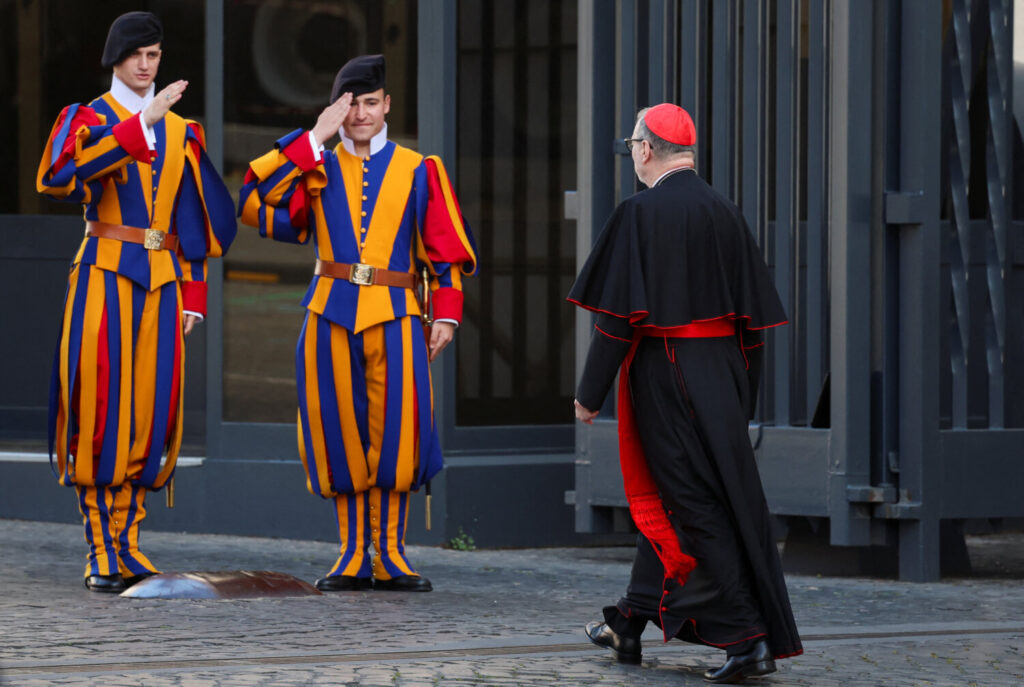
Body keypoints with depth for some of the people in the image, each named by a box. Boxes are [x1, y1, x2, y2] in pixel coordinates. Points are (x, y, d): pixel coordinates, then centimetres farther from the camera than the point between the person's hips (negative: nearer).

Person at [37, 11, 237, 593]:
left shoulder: (181, 132, 16)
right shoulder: (89, 119, 3)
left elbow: (193, 219, 17)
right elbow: (74, 168, -20)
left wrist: (194, 295, 9)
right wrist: (143, 121, -28)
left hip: (161, 281, 4)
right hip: (106, 274, -4)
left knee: (151, 408, -1)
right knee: (101, 406, -8)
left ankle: (128, 542, 7)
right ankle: (101, 553, -7)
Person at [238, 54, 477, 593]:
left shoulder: (417, 171, 9)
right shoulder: (315, 168, 10)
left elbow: (445, 248, 9)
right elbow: (255, 203, -8)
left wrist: (447, 313, -1)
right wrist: (314, 140, -8)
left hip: (394, 316, -1)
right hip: (331, 316, 1)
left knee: (396, 429, -9)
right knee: (339, 434, 1)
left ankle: (390, 555, 2)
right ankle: (353, 556, 9)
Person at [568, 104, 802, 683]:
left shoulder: (642, 213, -12)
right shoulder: (725, 213, 8)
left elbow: (620, 313, -15)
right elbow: (754, 314, 11)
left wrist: (591, 392, -8)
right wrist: (742, 398, 18)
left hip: (666, 374, -7)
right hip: (723, 372, 7)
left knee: (693, 506, -4)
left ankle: (747, 638, -10)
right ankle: (630, 624, 27)